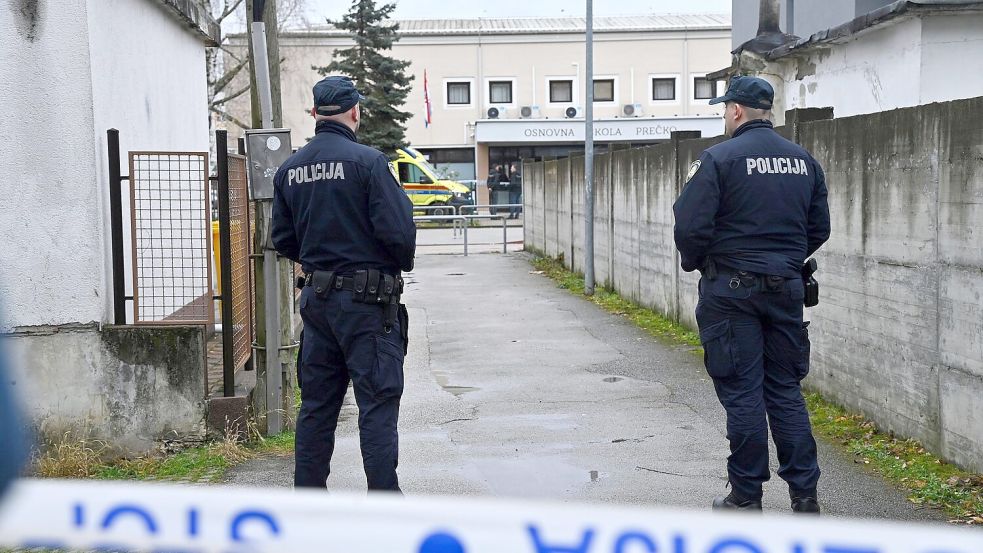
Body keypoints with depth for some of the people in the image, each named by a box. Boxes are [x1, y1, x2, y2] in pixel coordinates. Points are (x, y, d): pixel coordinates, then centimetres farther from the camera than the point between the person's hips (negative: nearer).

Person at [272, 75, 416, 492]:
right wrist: (402, 265, 3)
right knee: (378, 402, -2)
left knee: (316, 403, 13)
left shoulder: (289, 169, 7)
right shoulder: (367, 161, -12)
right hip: (366, 300, -6)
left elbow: (282, 239, 11)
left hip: (316, 297, 6)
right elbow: (398, 229, -16)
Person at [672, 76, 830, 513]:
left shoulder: (719, 158, -10)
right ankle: (804, 493, 12)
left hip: (732, 288, -5)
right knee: (786, 389, 12)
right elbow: (820, 228, 12)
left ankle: (746, 497, 7)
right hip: (786, 288, 5)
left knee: (742, 392, 1)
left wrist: (693, 263, 5)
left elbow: (691, 226, -14)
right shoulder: (803, 160, 8)